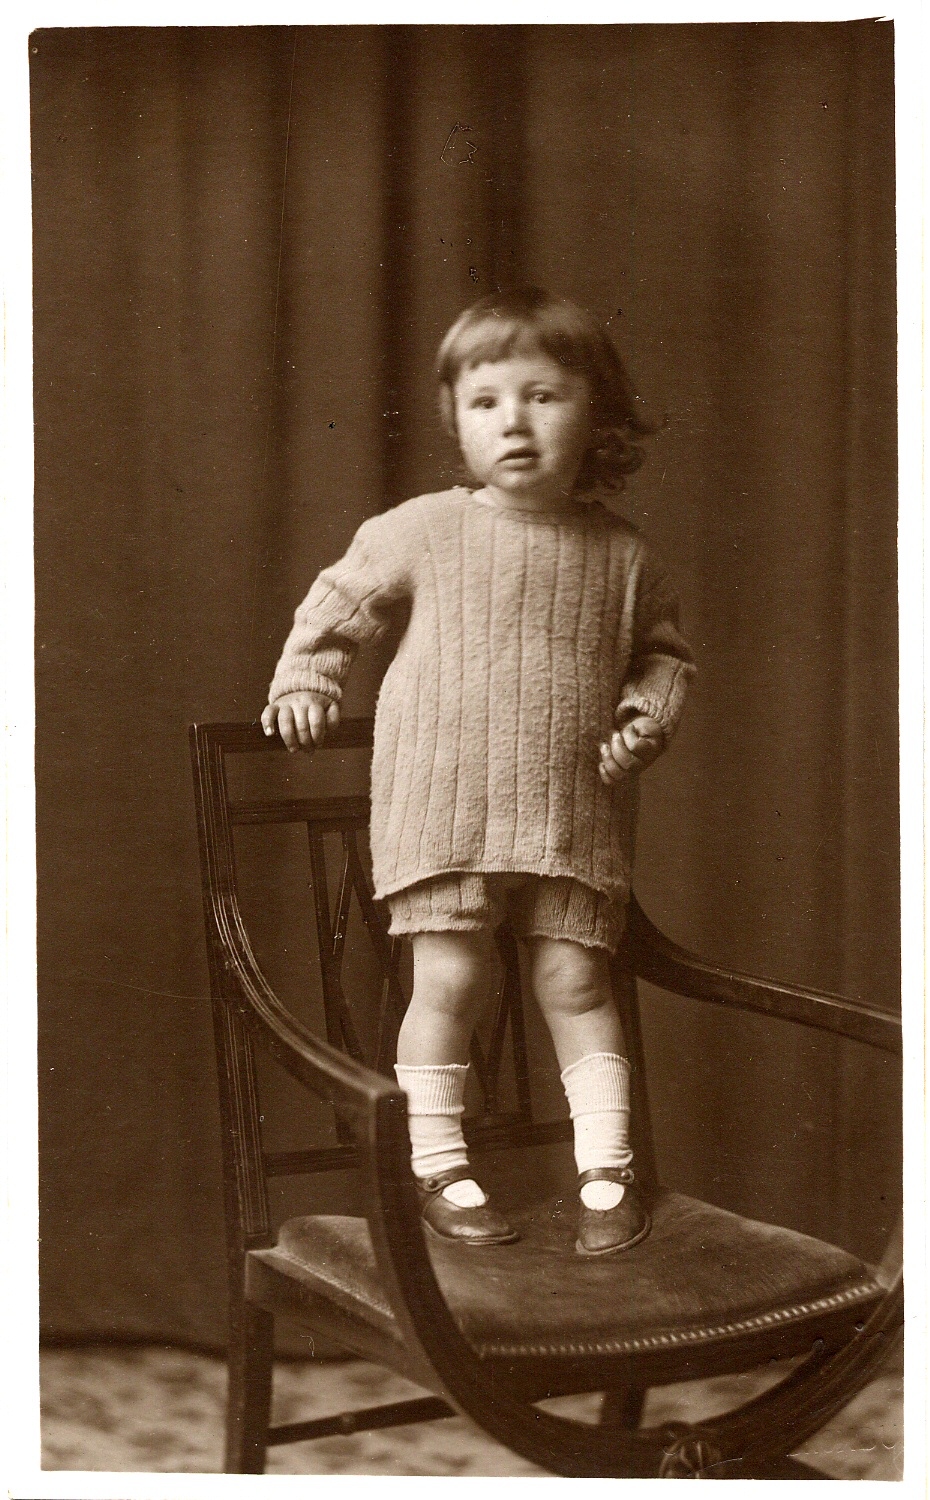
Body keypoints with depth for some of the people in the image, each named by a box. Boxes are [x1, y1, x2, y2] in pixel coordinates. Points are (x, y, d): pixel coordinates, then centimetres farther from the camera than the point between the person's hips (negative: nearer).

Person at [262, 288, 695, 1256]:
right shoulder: (423, 532, -1)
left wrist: (646, 716, 1)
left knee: (575, 980, 2)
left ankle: (606, 1168, 15)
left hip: (575, 815, 1)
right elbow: (338, 601, 15)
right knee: (449, 979, -1)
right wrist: (305, 683, 6)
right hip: (444, 804, -1)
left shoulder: (622, 557, 3)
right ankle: (437, 1168, 14)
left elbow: (663, 651, 18)